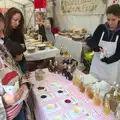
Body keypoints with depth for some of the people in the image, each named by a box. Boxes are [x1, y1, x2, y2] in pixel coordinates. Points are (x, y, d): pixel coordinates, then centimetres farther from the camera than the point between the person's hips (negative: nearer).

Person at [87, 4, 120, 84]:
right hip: (97, 64, 2)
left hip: (111, 66, -2)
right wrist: (97, 48, -24)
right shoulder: (101, 28, -4)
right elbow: (91, 42, -3)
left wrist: (107, 60, -27)